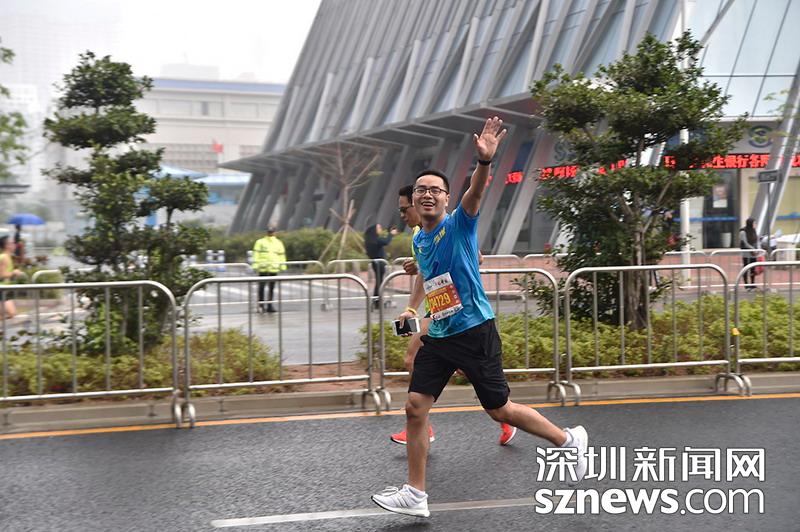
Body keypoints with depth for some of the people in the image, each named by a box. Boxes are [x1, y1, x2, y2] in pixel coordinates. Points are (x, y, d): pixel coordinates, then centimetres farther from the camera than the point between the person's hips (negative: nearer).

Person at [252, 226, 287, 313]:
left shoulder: (278, 243, 12)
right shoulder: (260, 242, 4)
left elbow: (282, 255, 13)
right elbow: (256, 254, 0)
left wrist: (282, 266, 7)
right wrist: (255, 265, -8)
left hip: (274, 269, 2)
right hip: (263, 269, -2)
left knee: (272, 288, 5)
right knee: (261, 287, -1)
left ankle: (270, 306, 8)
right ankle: (261, 304, 9)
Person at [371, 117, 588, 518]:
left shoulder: (459, 224, -10)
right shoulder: (418, 240, 10)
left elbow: (476, 192, -32)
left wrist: (484, 161, -51)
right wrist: (412, 307, 19)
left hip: (474, 332, -7)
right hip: (438, 335, 7)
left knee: (499, 410, 2)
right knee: (415, 407, -2)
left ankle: (569, 440, 26)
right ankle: (415, 496, 8)